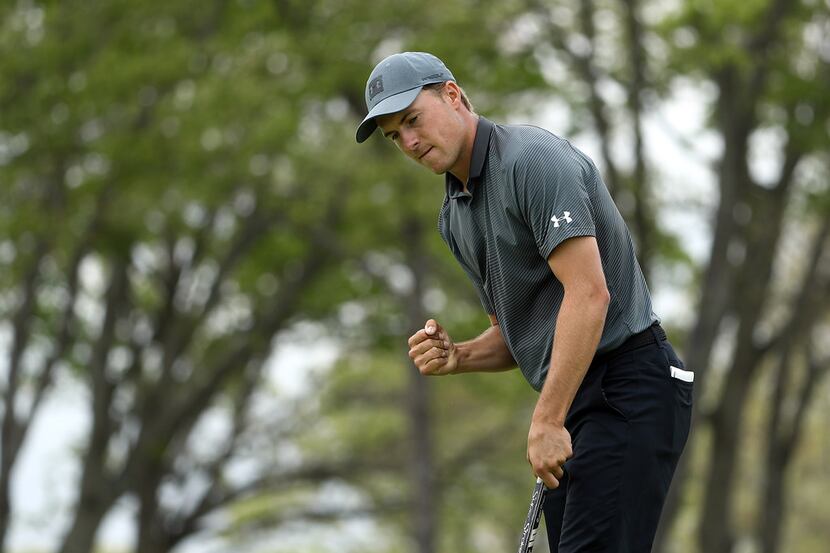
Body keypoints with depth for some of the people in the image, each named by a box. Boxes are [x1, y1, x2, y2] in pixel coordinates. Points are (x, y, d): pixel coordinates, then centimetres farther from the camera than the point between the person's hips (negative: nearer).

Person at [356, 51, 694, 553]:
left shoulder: (532, 159, -13)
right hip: (572, 404, 10)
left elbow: (589, 293, -22)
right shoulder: (455, 217, 16)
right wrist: (454, 357, 1)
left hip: (628, 392, -10)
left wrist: (546, 422, -22)